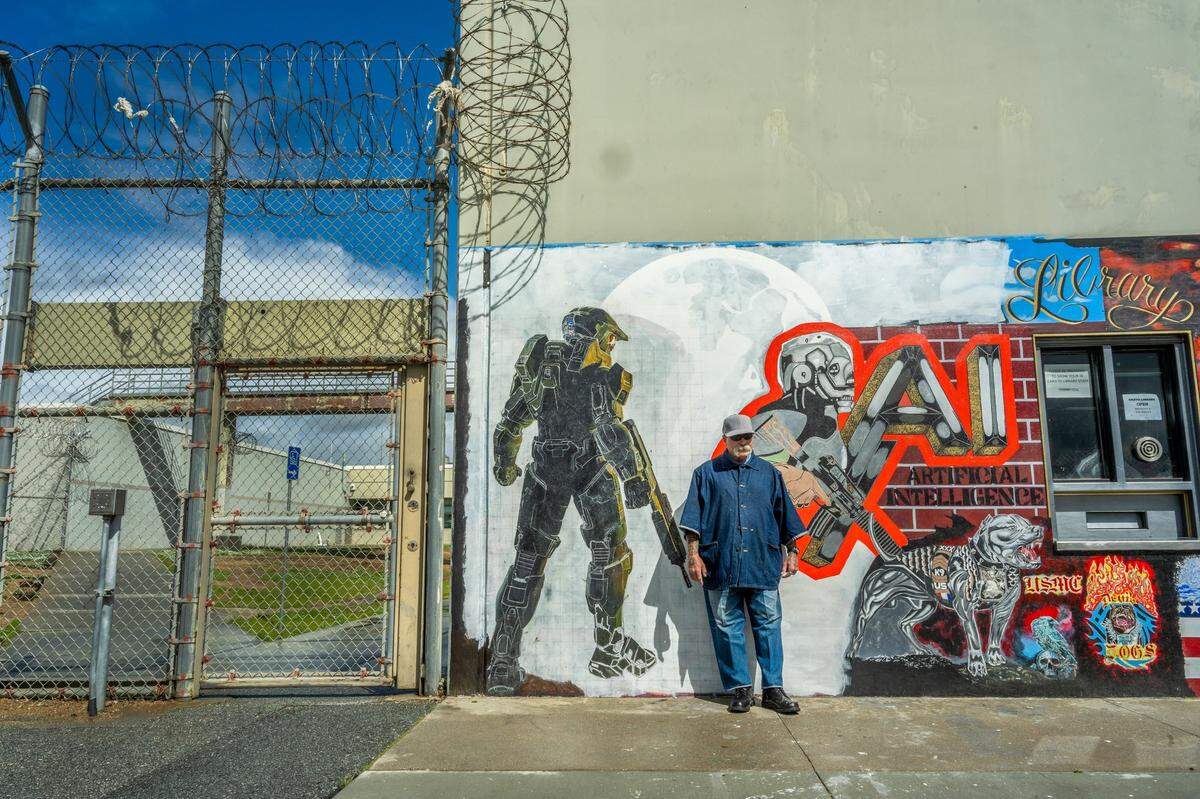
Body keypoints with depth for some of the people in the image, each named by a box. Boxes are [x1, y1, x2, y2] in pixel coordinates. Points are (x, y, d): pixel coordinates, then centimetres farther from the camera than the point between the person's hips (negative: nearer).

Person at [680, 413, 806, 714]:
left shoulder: (769, 473, 14)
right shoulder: (707, 473, 8)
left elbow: (785, 515, 17)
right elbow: (694, 518, 3)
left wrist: (791, 552, 14)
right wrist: (693, 554, -5)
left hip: (763, 565, 1)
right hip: (720, 565, -1)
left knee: (768, 625, 1)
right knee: (727, 627, 2)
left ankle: (773, 689, 9)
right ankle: (740, 689, 11)